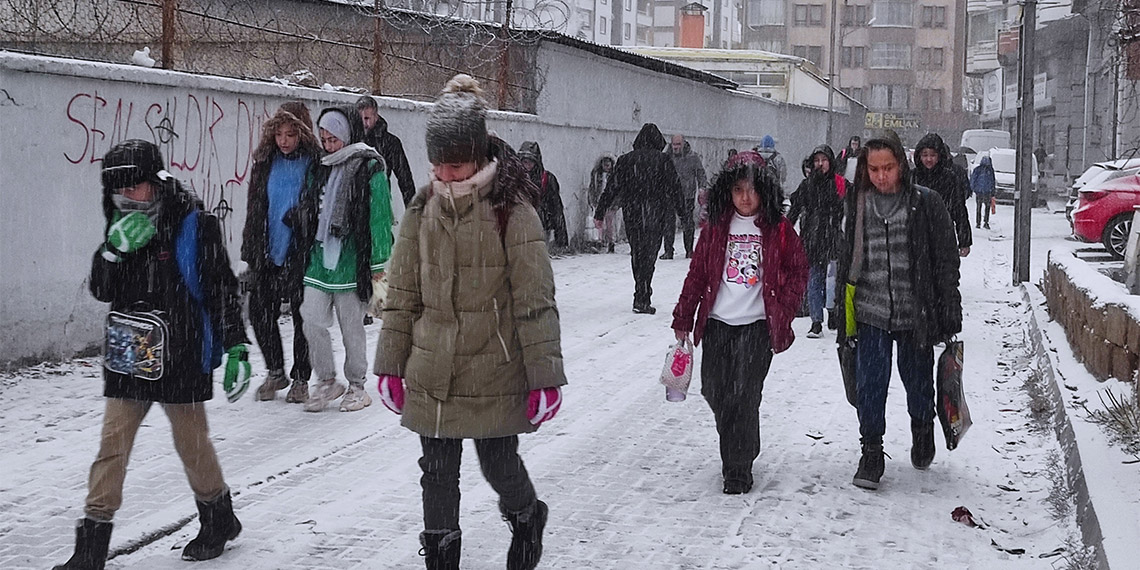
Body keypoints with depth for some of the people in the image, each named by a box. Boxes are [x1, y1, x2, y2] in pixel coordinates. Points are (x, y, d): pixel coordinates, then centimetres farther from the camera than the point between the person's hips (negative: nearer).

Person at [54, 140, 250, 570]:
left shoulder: (194, 224, -9)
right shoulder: (122, 227, 8)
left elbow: (222, 289, -7)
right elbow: (101, 290, 4)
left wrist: (236, 347, -9)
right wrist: (115, 251, -14)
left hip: (182, 357, -5)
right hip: (128, 357, 5)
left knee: (191, 440, 8)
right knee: (112, 444, 2)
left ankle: (219, 518, 30)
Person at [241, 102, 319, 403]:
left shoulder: (315, 163, -7)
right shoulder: (266, 161, 7)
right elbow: (254, 208, 13)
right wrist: (250, 251, 9)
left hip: (301, 253, -4)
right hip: (267, 253, 5)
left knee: (303, 317, 5)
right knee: (260, 312, 5)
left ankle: (301, 378, 20)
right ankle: (275, 372, 24)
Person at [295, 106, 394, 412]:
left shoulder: (370, 168, -6)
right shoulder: (325, 167, 14)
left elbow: (380, 217, -8)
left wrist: (378, 262, -10)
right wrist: (309, 246, 17)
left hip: (351, 260, -6)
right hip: (320, 258, 6)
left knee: (351, 327, 3)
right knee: (312, 319, -2)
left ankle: (357, 386, 17)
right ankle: (326, 381, 13)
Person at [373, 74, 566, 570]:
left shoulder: (511, 210, -11)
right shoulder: (423, 209, 2)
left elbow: (535, 301, -10)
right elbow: (402, 295, 9)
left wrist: (544, 376, -11)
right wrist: (392, 364, 8)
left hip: (495, 375, -3)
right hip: (431, 375, 3)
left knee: (498, 464, 9)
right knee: (437, 473, 9)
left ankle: (527, 517, 41)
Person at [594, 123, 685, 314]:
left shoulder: (626, 160, 3)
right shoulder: (663, 160, -3)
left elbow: (612, 188, 3)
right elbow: (674, 187, 0)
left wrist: (600, 213, 6)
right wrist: (681, 210, 12)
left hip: (631, 214, 3)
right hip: (655, 216, -3)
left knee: (636, 254, 15)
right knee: (649, 255, -2)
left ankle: (642, 294, 25)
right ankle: (642, 298, -8)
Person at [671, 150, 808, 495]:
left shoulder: (778, 228, 0)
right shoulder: (717, 226, 6)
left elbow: (798, 271, 6)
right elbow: (697, 273, 10)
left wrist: (782, 312, -3)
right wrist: (683, 318, 9)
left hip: (757, 324, -3)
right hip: (717, 323, 3)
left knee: (744, 396, -9)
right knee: (714, 391, 6)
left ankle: (738, 470, 3)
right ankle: (740, 448, 32)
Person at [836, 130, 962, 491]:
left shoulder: (925, 203, -6)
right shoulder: (858, 203, 3)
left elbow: (946, 259, -3)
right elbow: (847, 258, 13)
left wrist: (949, 312, -5)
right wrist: (843, 308, 14)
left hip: (915, 312, -1)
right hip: (870, 312, 1)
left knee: (918, 379, 15)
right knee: (870, 384, -1)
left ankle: (922, 431, 43)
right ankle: (871, 454, 12)